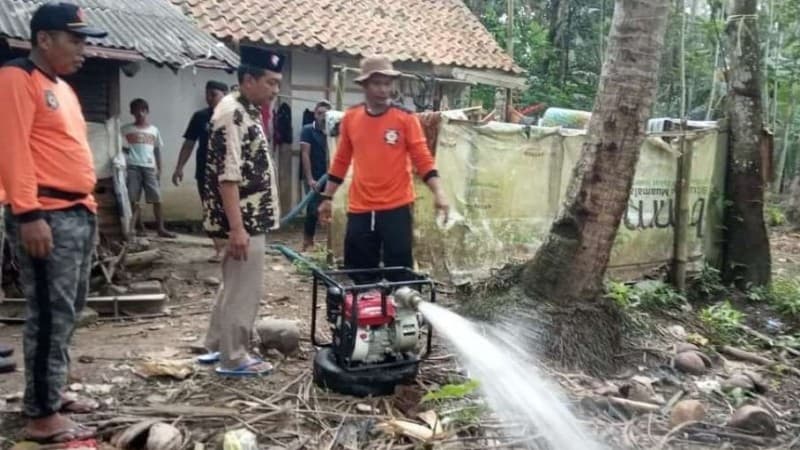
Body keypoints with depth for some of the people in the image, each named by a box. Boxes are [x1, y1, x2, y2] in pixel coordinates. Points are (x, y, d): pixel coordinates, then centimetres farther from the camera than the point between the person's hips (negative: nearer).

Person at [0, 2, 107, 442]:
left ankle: (46, 393, 28)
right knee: (51, 316, -6)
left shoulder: (62, 87, 21)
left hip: (77, 214, 10)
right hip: (45, 217, -10)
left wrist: (88, 203, 18)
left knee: (66, 313, 16)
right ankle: (43, 415, 3)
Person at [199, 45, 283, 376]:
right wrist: (236, 227, -26)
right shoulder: (231, 113, -17)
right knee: (245, 289, -1)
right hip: (244, 220, -10)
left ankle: (216, 347, 30)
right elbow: (227, 175, -23)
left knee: (235, 285, 18)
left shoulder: (249, 112, 14)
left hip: (253, 217, 10)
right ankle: (234, 359, 11)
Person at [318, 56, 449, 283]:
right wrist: (327, 198, 15)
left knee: (399, 271, 0)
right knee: (360, 274, 10)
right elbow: (341, 162, 14)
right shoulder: (350, 118, 6)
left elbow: (423, 159, -5)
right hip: (359, 210, 3)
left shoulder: (406, 119, -4)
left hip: (397, 208, -3)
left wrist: (438, 193, -18)